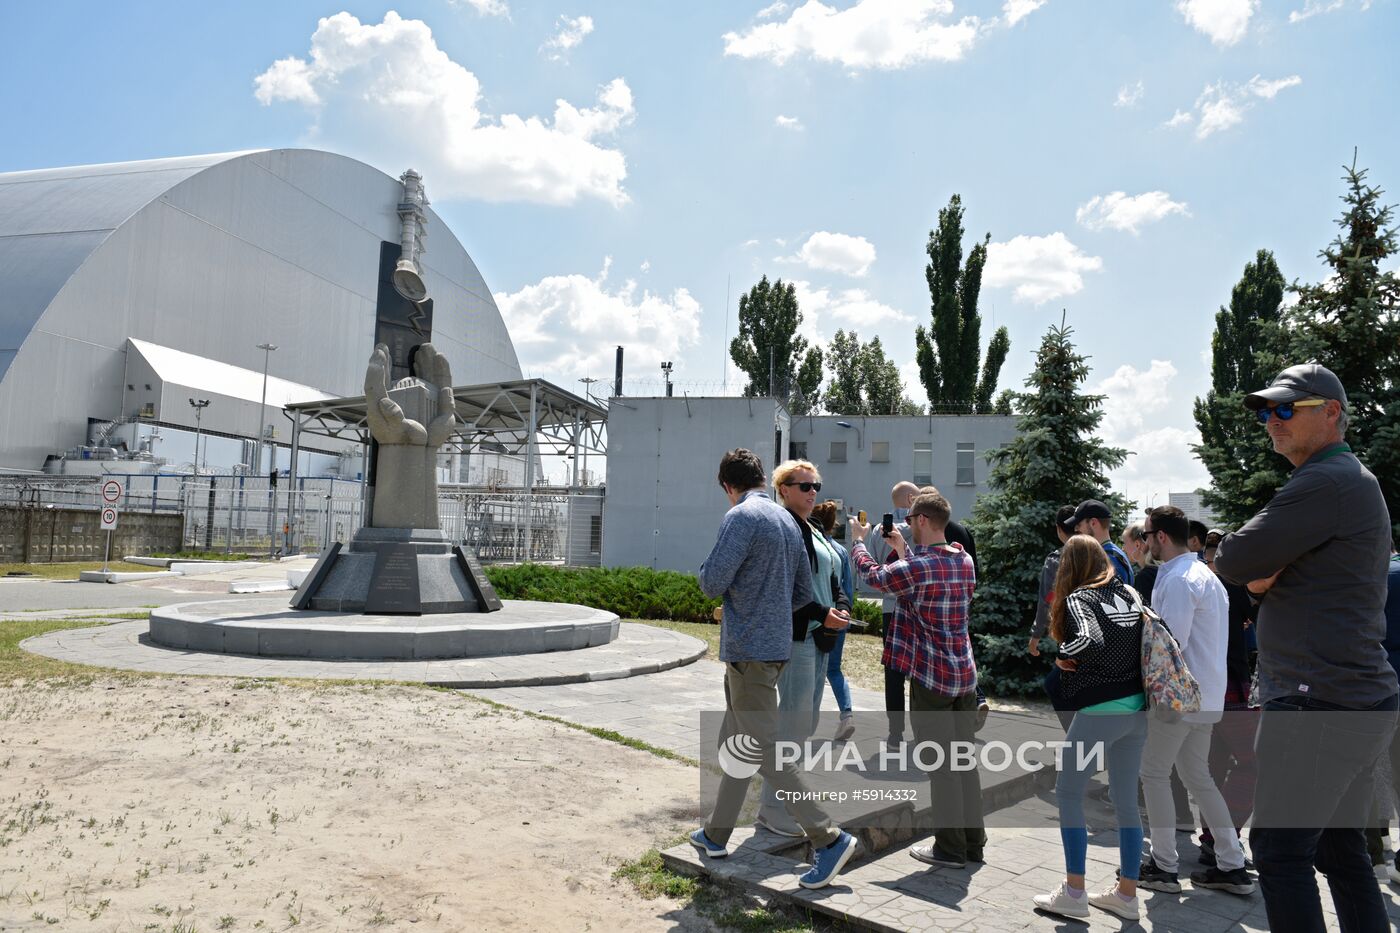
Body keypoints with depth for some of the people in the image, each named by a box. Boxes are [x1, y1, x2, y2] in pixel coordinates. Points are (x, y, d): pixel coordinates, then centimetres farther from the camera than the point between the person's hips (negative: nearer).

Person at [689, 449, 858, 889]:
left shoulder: (741, 516, -14)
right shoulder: (787, 520, 13)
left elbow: (712, 582, -18)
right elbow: (803, 591, 16)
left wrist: (709, 576, 3)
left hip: (748, 649, -9)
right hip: (775, 645, 9)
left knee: (764, 749, -4)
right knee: (734, 741, 17)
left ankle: (829, 839, -4)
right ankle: (716, 833, 27)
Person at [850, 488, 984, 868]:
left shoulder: (916, 567, -18)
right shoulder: (965, 561, 4)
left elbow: (874, 575, -3)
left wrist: (858, 540, 14)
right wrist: (904, 549, 23)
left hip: (931, 677, -7)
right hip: (965, 673, 7)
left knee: (940, 763, 2)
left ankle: (950, 847, 11)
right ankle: (974, 841, 23)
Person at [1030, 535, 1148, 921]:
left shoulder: (1077, 598, -10)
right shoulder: (1127, 593, 10)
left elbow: (1091, 642, -26)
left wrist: (1063, 655, -10)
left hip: (1100, 711, -7)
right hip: (1137, 708, 7)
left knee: (1068, 794, 5)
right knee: (1126, 800, 13)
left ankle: (1074, 893, 7)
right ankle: (1126, 894, 21)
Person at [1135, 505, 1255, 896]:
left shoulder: (1177, 579, -18)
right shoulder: (1204, 574, 14)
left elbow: (1171, 640, -23)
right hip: (1206, 694, 9)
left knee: (1154, 773, 3)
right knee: (1197, 776, 17)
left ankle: (1163, 866, 10)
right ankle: (1232, 866, 20)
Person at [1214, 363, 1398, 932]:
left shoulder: (1324, 483, -16)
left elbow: (1232, 562, -17)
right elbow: (1258, 579, 18)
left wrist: (1258, 563, 4)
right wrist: (1265, 568, -3)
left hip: (1318, 705, -10)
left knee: (1278, 848, -3)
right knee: (1340, 848, 16)